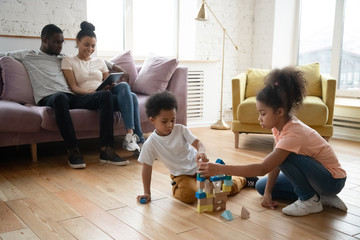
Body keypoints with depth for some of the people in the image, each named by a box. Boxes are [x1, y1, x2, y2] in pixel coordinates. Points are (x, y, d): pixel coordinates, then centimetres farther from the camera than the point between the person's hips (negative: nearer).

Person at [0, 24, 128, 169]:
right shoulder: (28, 56, 21)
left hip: (71, 97, 5)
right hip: (48, 98, -5)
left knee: (106, 95, -20)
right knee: (60, 97, -43)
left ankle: (106, 150, -30)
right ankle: (73, 151, -35)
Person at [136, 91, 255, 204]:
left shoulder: (180, 129, -10)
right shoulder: (150, 143, -14)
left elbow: (198, 143, -17)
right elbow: (147, 168, -9)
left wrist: (201, 151, -42)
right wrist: (147, 193, -9)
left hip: (199, 166, 1)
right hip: (181, 175, -1)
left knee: (230, 188, -4)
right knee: (189, 195, -34)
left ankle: (243, 180, 31)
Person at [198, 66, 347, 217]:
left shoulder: (293, 134, -32)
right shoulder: (281, 125, -6)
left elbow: (262, 169, -36)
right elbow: (274, 164, -2)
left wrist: (220, 169, -38)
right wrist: (268, 193, -10)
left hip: (332, 180, -9)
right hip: (314, 175, 9)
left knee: (285, 157, -31)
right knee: (261, 186, 2)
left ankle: (310, 201, -9)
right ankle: (320, 196, 4)